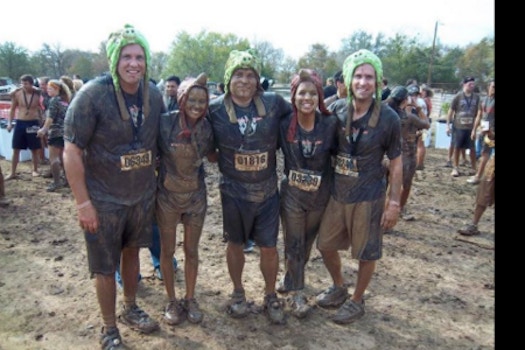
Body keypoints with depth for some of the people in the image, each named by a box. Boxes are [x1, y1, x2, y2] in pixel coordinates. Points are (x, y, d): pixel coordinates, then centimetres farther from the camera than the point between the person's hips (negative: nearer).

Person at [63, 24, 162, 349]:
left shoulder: (154, 94, -4)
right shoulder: (92, 95, -18)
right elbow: (72, 152, -16)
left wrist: (157, 185, 9)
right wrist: (83, 202, -17)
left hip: (143, 196, 5)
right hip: (104, 200, -4)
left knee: (132, 252, 22)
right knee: (106, 267, 9)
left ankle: (131, 309, 44)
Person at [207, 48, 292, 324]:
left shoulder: (273, 103, -6)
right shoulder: (215, 110, -9)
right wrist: (225, 163, -4)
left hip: (267, 190, 1)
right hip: (234, 191, -1)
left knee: (269, 247, 10)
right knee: (236, 244, 16)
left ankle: (270, 296, 33)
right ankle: (238, 292, 40)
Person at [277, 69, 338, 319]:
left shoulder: (330, 124, -12)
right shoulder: (284, 124, -12)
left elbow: (338, 154, -1)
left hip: (320, 195, 1)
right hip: (292, 194, -1)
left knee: (307, 244, 19)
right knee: (294, 245, 9)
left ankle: (290, 278, 44)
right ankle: (297, 293, 27)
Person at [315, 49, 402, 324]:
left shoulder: (388, 118, -12)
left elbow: (395, 163, -5)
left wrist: (394, 203, -7)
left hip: (368, 198, -4)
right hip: (337, 194, 4)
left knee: (366, 253, 10)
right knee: (326, 245, 15)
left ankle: (357, 301, 34)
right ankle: (338, 289, 41)